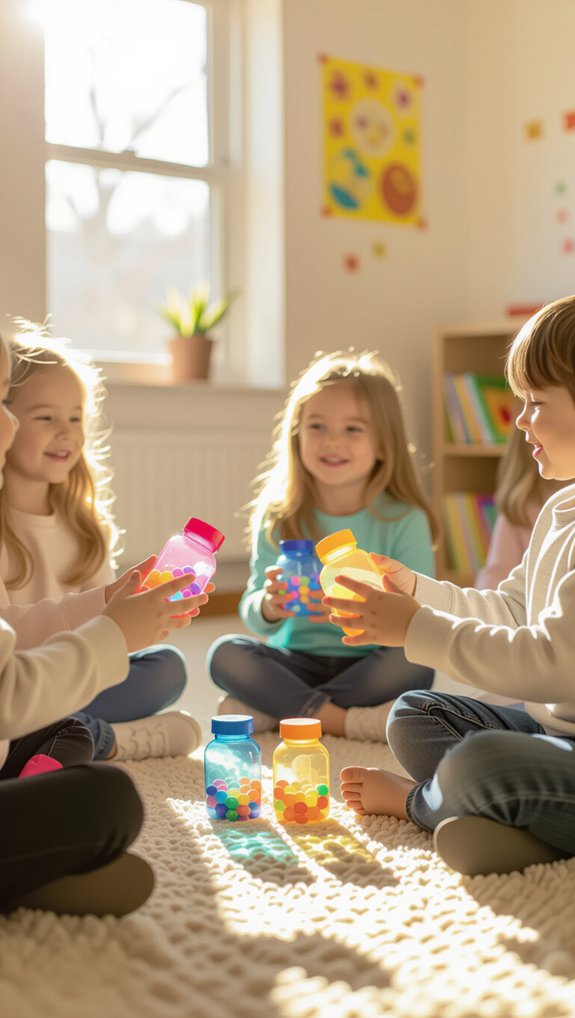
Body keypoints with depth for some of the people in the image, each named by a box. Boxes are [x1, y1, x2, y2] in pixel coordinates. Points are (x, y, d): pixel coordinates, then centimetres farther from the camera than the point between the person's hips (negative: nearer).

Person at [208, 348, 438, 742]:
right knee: (225, 654, -22)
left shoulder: (404, 520, -7)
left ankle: (273, 710, -21)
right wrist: (268, 606, -29)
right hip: (297, 661, 1)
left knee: (416, 662, -32)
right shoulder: (278, 518, -1)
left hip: (368, 663, -1)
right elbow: (254, 618, -4)